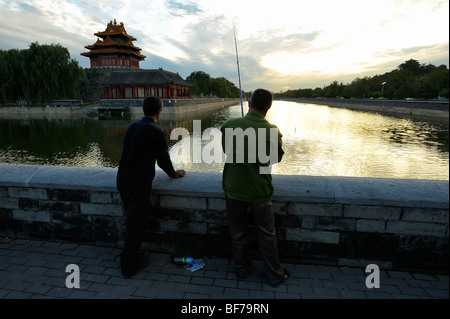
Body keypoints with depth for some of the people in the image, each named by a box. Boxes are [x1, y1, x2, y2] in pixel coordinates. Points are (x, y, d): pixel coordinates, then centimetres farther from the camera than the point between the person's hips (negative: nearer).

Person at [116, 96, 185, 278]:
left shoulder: (132, 127, 11)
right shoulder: (155, 131, -11)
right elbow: (163, 158, -5)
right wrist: (174, 173, 14)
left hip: (122, 181, 8)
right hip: (139, 184, -8)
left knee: (132, 222, 21)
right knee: (135, 225, 4)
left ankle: (130, 258, 35)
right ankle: (129, 266, 17)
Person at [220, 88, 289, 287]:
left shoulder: (230, 125, -13)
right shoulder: (272, 131, -16)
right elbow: (277, 158, 1)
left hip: (233, 189, 2)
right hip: (259, 191, -1)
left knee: (237, 232, 19)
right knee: (267, 234, 16)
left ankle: (242, 270, 36)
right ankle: (274, 275, 31)